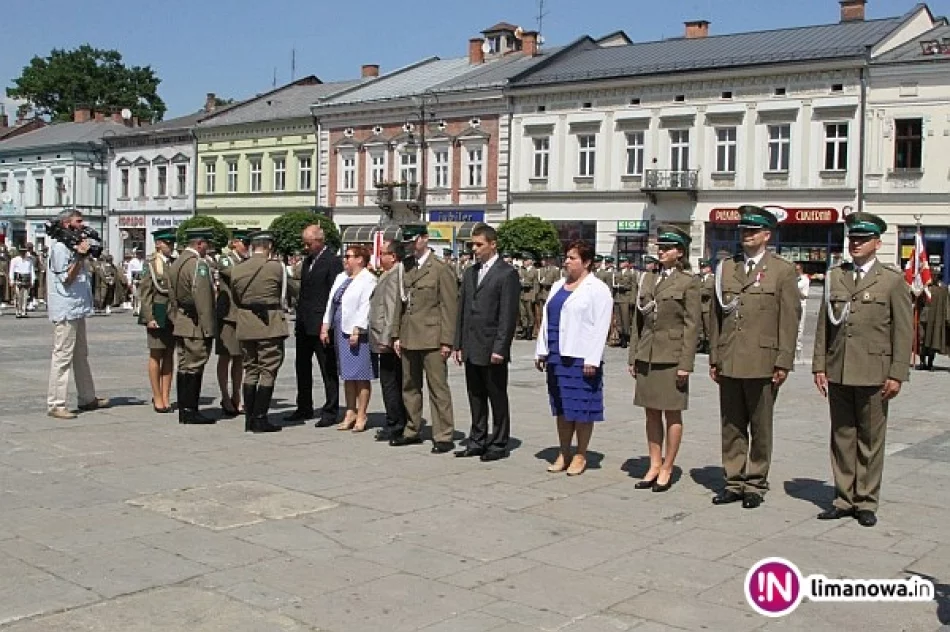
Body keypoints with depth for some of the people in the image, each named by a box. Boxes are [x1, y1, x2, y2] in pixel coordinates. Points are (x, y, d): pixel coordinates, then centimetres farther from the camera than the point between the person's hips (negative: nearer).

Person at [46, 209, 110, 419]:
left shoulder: (72, 245, 18)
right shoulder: (60, 247, -12)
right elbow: (66, 278, -17)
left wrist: (85, 256, 12)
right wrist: (80, 256, -22)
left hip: (77, 309, 10)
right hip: (65, 310, -10)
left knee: (81, 355, 17)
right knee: (62, 356, -9)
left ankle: (87, 398, 26)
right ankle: (55, 404, -6)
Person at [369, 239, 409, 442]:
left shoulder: (394, 276, -15)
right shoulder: (389, 275, 17)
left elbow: (392, 309, -21)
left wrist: (386, 339, -21)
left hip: (389, 340, -10)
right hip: (388, 339, 10)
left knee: (389, 383, -5)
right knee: (396, 384, 13)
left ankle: (394, 427, 1)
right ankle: (398, 425, 18)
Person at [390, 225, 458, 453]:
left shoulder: (441, 269, -6)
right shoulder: (407, 269, 14)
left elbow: (449, 307, -9)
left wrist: (446, 341, -13)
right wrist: (397, 335, 13)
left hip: (432, 339, -7)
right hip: (409, 338, 7)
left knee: (438, 389, -3)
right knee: (409, 387, 14)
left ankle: (444, 436, 2)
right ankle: (413, 431, 25)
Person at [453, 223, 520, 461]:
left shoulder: (507, 274, -8)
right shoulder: (470, 273, 14)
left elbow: (508, 315, -13)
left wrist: (499, 348, -17)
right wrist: (459, 345, 11)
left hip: (492, 350, -7)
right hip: (471, 350, 7)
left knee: (497, 399, 3)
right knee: (475, 398, 14)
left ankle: (499, 444, 12)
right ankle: (477, 441, 23)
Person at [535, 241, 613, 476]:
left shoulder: (597, 289, -6)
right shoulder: (558, 286, 15)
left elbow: (601, 327, -12)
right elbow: (546, 320, 17)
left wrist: (592, 360, -17)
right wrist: (541, 351, 12)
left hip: (582, 358, -7)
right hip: (557, 356, 7)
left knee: (581, 406, 0)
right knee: (562, 406, 11)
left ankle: (580, 456, 9)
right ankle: (564, 453, 20)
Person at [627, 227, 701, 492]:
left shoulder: (688, 282, -3)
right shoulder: (649, 280, 12)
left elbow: (692, 324, -7)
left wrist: (686, 363, -13)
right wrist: (634, 356, 10)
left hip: (672, 357, -5)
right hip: (647, 356, 5)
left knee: (672, 413, 3)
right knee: (651, 412, 9)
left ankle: (667, 469, 11)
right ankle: (654, 466, 18)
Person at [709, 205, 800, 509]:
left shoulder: (782, 270, 0)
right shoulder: (726, 268, 12)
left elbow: (790, 319, -4)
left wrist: (784, 362, -9)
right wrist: (714, 358, 9)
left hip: (762, 363, -4)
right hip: (729, 362, 4)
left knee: (760, 428, 6)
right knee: (731, 426, 9)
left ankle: (755, 484, 16)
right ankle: (734, 482, 19)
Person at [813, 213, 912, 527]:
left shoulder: (892, 280, 0)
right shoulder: (834, 277, 11)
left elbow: (903, 331, -2)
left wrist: (897, 374, -8)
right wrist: (819, 366, 6)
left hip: (873, 374, -3)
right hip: (838, 372, 4)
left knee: (870, 440, 4)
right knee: (842, 438, 9)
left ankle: (866, 502, 14)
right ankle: (844, 499, 18)